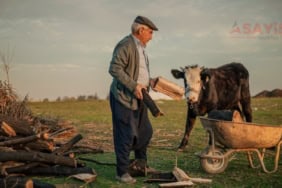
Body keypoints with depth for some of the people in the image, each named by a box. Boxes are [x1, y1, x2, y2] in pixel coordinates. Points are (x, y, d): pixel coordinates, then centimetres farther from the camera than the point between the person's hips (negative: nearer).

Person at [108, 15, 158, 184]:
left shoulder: (141, 47, 17)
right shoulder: (126, 45, -14)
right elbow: (114, 69, -22)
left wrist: (149, 82, 11)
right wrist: (133, 86, -24)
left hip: (139, 98, 10)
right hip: (123, 97, -9)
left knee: (146, 132, 15)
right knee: (126, 135, -5)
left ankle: (141, 164, 30)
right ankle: (123, 171, 5)